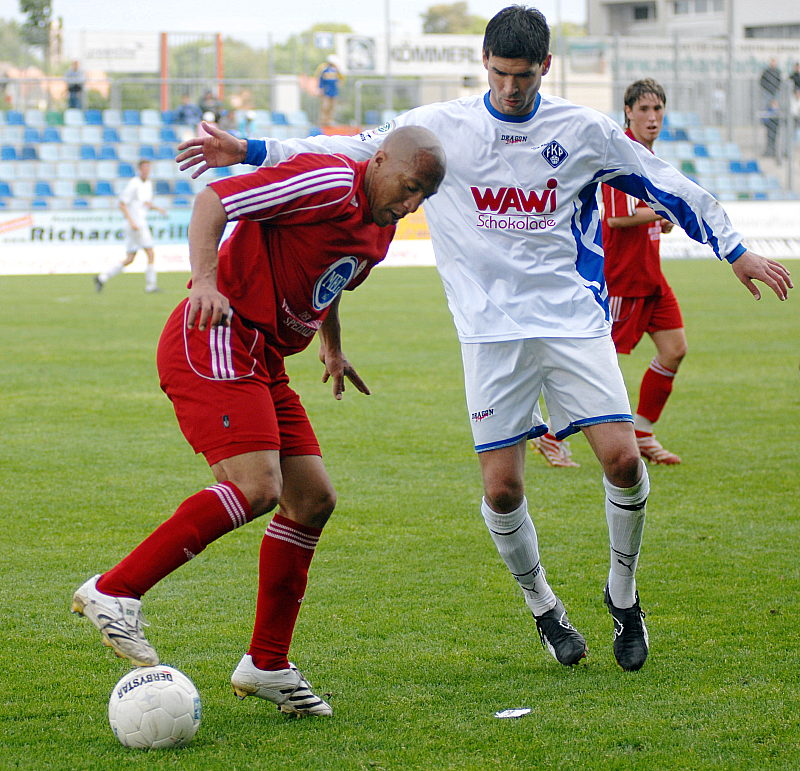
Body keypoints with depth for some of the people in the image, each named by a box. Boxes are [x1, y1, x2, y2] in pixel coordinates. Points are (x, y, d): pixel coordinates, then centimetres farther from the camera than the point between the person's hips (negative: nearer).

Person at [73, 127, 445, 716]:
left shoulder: (380, 231, 16)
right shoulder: (331, 184, -14)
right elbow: (213, 201, -18)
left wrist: (333, 347, 42)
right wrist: (205, 280, -31)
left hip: (261, 361, 10)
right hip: (216, 340, -10)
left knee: (313, 501, 6)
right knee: (256, 487, -24)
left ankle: (266, 666, 14)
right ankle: (114, 592, -17)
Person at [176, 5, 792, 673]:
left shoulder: (584, 130, 3)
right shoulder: (440, 127, 2)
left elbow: (665, 185, 12)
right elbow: (353, 150, 5)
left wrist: (736, 250, 15)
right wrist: (249, 152, -3)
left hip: (575, 318, 0)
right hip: (493, 331, 0)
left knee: (623, 459, -12)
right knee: (502, 487, -6)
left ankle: (623, 593, 14)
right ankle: (543, 607, 20)